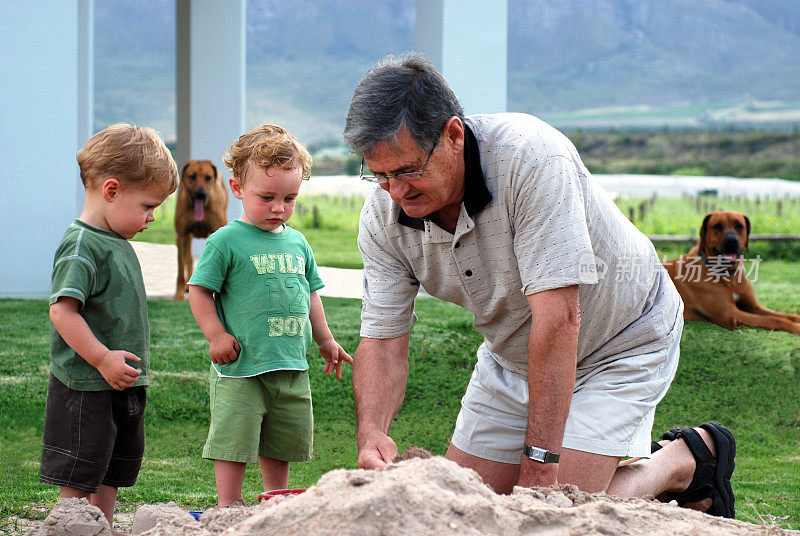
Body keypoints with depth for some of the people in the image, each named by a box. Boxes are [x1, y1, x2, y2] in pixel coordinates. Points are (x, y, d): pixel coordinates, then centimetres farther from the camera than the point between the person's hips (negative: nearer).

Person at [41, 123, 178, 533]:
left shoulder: (118, 243, 13)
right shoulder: (81, 245, -17)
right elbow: (62, 311, -24)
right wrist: (103, 358, -25)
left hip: (123, 387, 10)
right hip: (86, 390, -10)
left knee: (109, 479, 15)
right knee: (77, 483, -3)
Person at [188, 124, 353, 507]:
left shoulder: (297, 242, 11)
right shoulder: (226, 241, -9)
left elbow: (310, 295, 21)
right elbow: (199, 290, -7)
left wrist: (326, 341, 22)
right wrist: (216, 335, -14)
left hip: (292, 368, 6)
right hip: (241, 369, -6)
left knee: (281, 446, 14)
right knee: (234, 443, -3)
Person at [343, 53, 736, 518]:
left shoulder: (529, 157, -36)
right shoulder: (383, 217, -16)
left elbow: (558, 319, -39)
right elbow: (383, 341, -13)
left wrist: (540, 462, -39)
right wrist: (371, 431, -36)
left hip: (620, 342, -6)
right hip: (513, 354, 7)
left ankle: (683, 461, 9)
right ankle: (632, 462, 21)